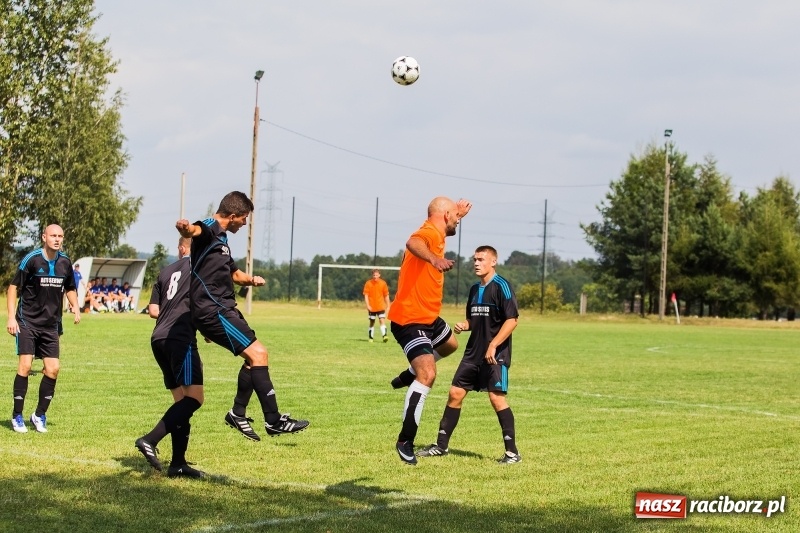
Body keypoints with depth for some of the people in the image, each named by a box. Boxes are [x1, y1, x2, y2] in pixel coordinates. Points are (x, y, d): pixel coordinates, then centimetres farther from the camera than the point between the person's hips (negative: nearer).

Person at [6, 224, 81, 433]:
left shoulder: (65, 262, 4)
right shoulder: (31, 259, -9)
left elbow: (70, 289, 20)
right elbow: (14, 287, -5)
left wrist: (75, 307, 2)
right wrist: (11, 317, -11)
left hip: (51, 325, 4)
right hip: (27, 322, -4)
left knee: (53, 369, -2)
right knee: (25, 365, -11)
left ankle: (40, 415, 14)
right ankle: (17, 416, 1)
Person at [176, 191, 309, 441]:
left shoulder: (220, 239, 21)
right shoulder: (209, 229, -11)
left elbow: (233, 273, 36)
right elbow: (193, 230, -37)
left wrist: (251, 279, 15)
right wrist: (185, 228, -61)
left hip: (223, 309, 11)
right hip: (213, 310, -11)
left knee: (254, 357, 19)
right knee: (258, 353, -13)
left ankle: (238, 414, 26)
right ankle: (273, 421, -12)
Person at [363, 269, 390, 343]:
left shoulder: (383, 283, 1)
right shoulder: (368, 283, -2)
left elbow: (386, 296, 8)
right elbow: (366, 295, -3)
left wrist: (388, 306, 8)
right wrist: (368, 305, -13)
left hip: (381, 307, 0)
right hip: (372, 307, 0)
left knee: (382, 320, -15)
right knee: (372, 322, 9)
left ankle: (384, 336, -24)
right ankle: (371, 337, 20)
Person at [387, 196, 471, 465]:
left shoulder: (436, 235, 11)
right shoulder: (429, 233, -20)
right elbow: (413, 243, -47)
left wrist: (458, 216, 33)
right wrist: (434, 258, -64)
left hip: (428, 318, 11)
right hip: (410, 320, -11)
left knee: (450, 344, 35)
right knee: (428, 374, -22)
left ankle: (408, 377, 46)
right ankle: (405, 441, -18)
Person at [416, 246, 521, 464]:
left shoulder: (501, 286, -10)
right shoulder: (474, 289, 14)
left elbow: (512, 320, -17)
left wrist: (493, 345, -22)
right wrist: (463, 325, 3)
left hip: (496, 354, -8)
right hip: (473, 352, 8)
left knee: (496, 397, -14)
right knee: (455, 393, 6)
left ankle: (512, 452, -6)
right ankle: (441, 445, 15)